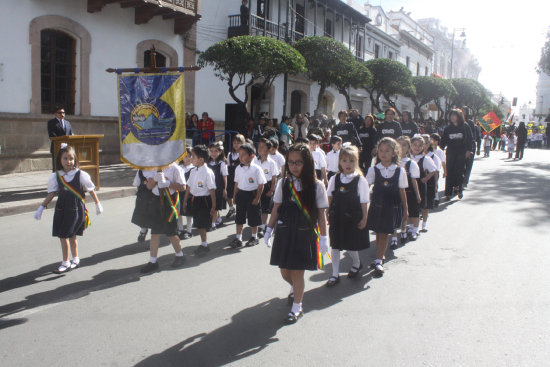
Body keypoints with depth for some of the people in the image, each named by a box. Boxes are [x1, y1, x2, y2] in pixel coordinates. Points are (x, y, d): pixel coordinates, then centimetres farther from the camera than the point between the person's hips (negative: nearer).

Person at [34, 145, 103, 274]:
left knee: (64, 236, -6)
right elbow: (51, 193, 9)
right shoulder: (56, 176, 3)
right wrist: (41, 208, 6)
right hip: (61, 209, 4)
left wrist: (98, 204, 10)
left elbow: (91, 190, 2)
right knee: (71, 236, 11)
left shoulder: (81, 175, -7)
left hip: (76, 210, -4)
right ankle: (75, 259, 27)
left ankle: (65, 263, 6)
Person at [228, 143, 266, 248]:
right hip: (241, 194, 5)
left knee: (253, 218, 8)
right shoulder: (238, 168, 2)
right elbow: (237, 183, 11)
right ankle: (238, 238, 18)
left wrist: (257, 198, -13)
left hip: (252, 194, -5)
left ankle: (254, 237, 26)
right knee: (239, 217, 9)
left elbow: (261, 185, -11)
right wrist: (235, 195, 8)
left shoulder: (256, 169, -14)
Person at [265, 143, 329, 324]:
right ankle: (294, 288, 47)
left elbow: (321, 214, -4)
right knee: (285, 271, 12)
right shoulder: (283, 184, 0)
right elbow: (276, 209, 6)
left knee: (297, 273, 2)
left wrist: (323, 238, -5)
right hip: (284, 233, 3)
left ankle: (297, 307, 21)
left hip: (305, 234, -3)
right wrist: (269, 230, 5)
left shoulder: (317, 186, -7)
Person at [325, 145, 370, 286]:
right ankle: (335, 274, 18)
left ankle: (356, 263, 40)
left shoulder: (360, 180, -8)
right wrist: (328, 214, 7)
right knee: (335, 245, 7)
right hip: (336, 217, 3)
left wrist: (364, 218, -4)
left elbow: (364, 202, -4)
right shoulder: (335, 179, 1)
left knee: (350, 245, 8)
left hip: (353, 219, -3)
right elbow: (330, 198, 9)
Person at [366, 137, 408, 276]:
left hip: (392, 206, -1)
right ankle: (380, 256, 25)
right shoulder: (374, 170, -3)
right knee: (378, 232, 9)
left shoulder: (400, 171, -3)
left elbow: (402, 191, 2)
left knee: (384, 233, -1)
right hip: (377, 205, 1)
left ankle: (378, 261, 3)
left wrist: (405, 209, 7)